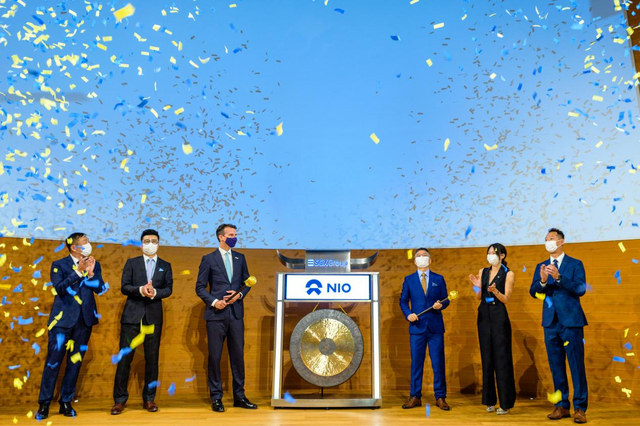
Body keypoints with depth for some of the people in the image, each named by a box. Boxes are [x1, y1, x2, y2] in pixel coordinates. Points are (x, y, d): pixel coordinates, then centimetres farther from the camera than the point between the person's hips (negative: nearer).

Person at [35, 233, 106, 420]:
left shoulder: (94, 264, 8)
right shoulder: (59, 265, 0)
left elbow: (101, 288, -2)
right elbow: (60, 288, -15)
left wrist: (90, 273, -17)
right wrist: (78, 271, -21)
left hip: (84, 320, 3)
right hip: (63, 319, -3)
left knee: (75, 362, 8)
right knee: (53, 361, -3)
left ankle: (66, 403, 19)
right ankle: (44, 404, 9)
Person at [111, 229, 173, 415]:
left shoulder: (165, 266, 13)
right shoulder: (131, 263, 10)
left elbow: (168, 289, 2)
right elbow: (124, 287, 0)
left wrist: (154, 292, -17)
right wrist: (141, 290, -18)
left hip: (154, 316, 1)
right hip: (132, 315, -1)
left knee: (152, 358, 4)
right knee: (125, 357, -2)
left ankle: (149, 398, 15)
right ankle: (120, 399, 9)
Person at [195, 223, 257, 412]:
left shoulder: (240, 258, 11)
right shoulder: (208, 259, 0)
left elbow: (247, 281, 15)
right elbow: (200, 287, 0)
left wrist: (240, 294, -5)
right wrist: (214, 302, -13)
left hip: (236, 313, 3)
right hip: (216, 314, -3)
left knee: (238, 354, 7)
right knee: (214, 356, 3)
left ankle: (239, 396, 18)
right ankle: (216, 398, 15)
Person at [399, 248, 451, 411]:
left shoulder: (439, 279, 8)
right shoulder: (409, 279, 7)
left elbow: (446, 299, 9)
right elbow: (403, 301, 8)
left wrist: (441, 305, -12)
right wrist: (408, 314, -8)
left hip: (435, 327, 0)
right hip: (417, 326, 0)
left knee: (438, 363, 3)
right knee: (416, 363, 5)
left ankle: (440, 397, 14)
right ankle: (415, 397, 15)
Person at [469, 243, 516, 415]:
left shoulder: (508, 274, -3)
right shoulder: (482, 271, 11)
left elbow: (506, 299, -8)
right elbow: (479, 297, 9)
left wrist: (495, 291, -26)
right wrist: (478, 286, -9)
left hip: (499, 316, -5)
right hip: (484, 315, 5)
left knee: (501, 357, -3)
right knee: (486, 357, 8)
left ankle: (505, 402, 4)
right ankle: (490, 401, 16)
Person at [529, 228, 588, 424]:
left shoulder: (575, 264, 1)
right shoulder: (541, 267, 12)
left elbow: (580, 289, -12)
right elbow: (533, 292, 2)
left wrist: (559, 278, -25)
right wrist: (542, 281, -18)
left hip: (571, 321, -4)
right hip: (551, 322, 4)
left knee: (576, 365, -3)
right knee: (556, 367, 9)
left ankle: (580, 408, 7)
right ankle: (562, 406, 19)